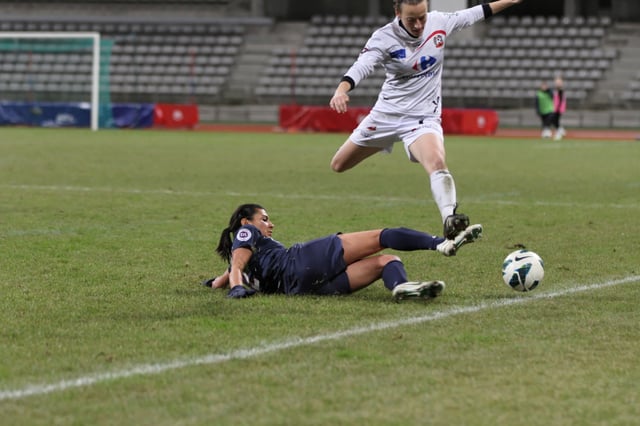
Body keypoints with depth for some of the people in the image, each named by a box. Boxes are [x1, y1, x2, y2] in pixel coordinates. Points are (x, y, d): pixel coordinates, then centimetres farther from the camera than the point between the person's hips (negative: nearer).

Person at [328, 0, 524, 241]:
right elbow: (361, 67, -31)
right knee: (339, 166, 16)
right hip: (386, 113, 1)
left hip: (423, 117, -1)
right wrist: (341, 90, -52)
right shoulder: (384, 38, -17)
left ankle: (450, 222, -46)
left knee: (437, 164, -33)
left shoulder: (439, 22, -6)